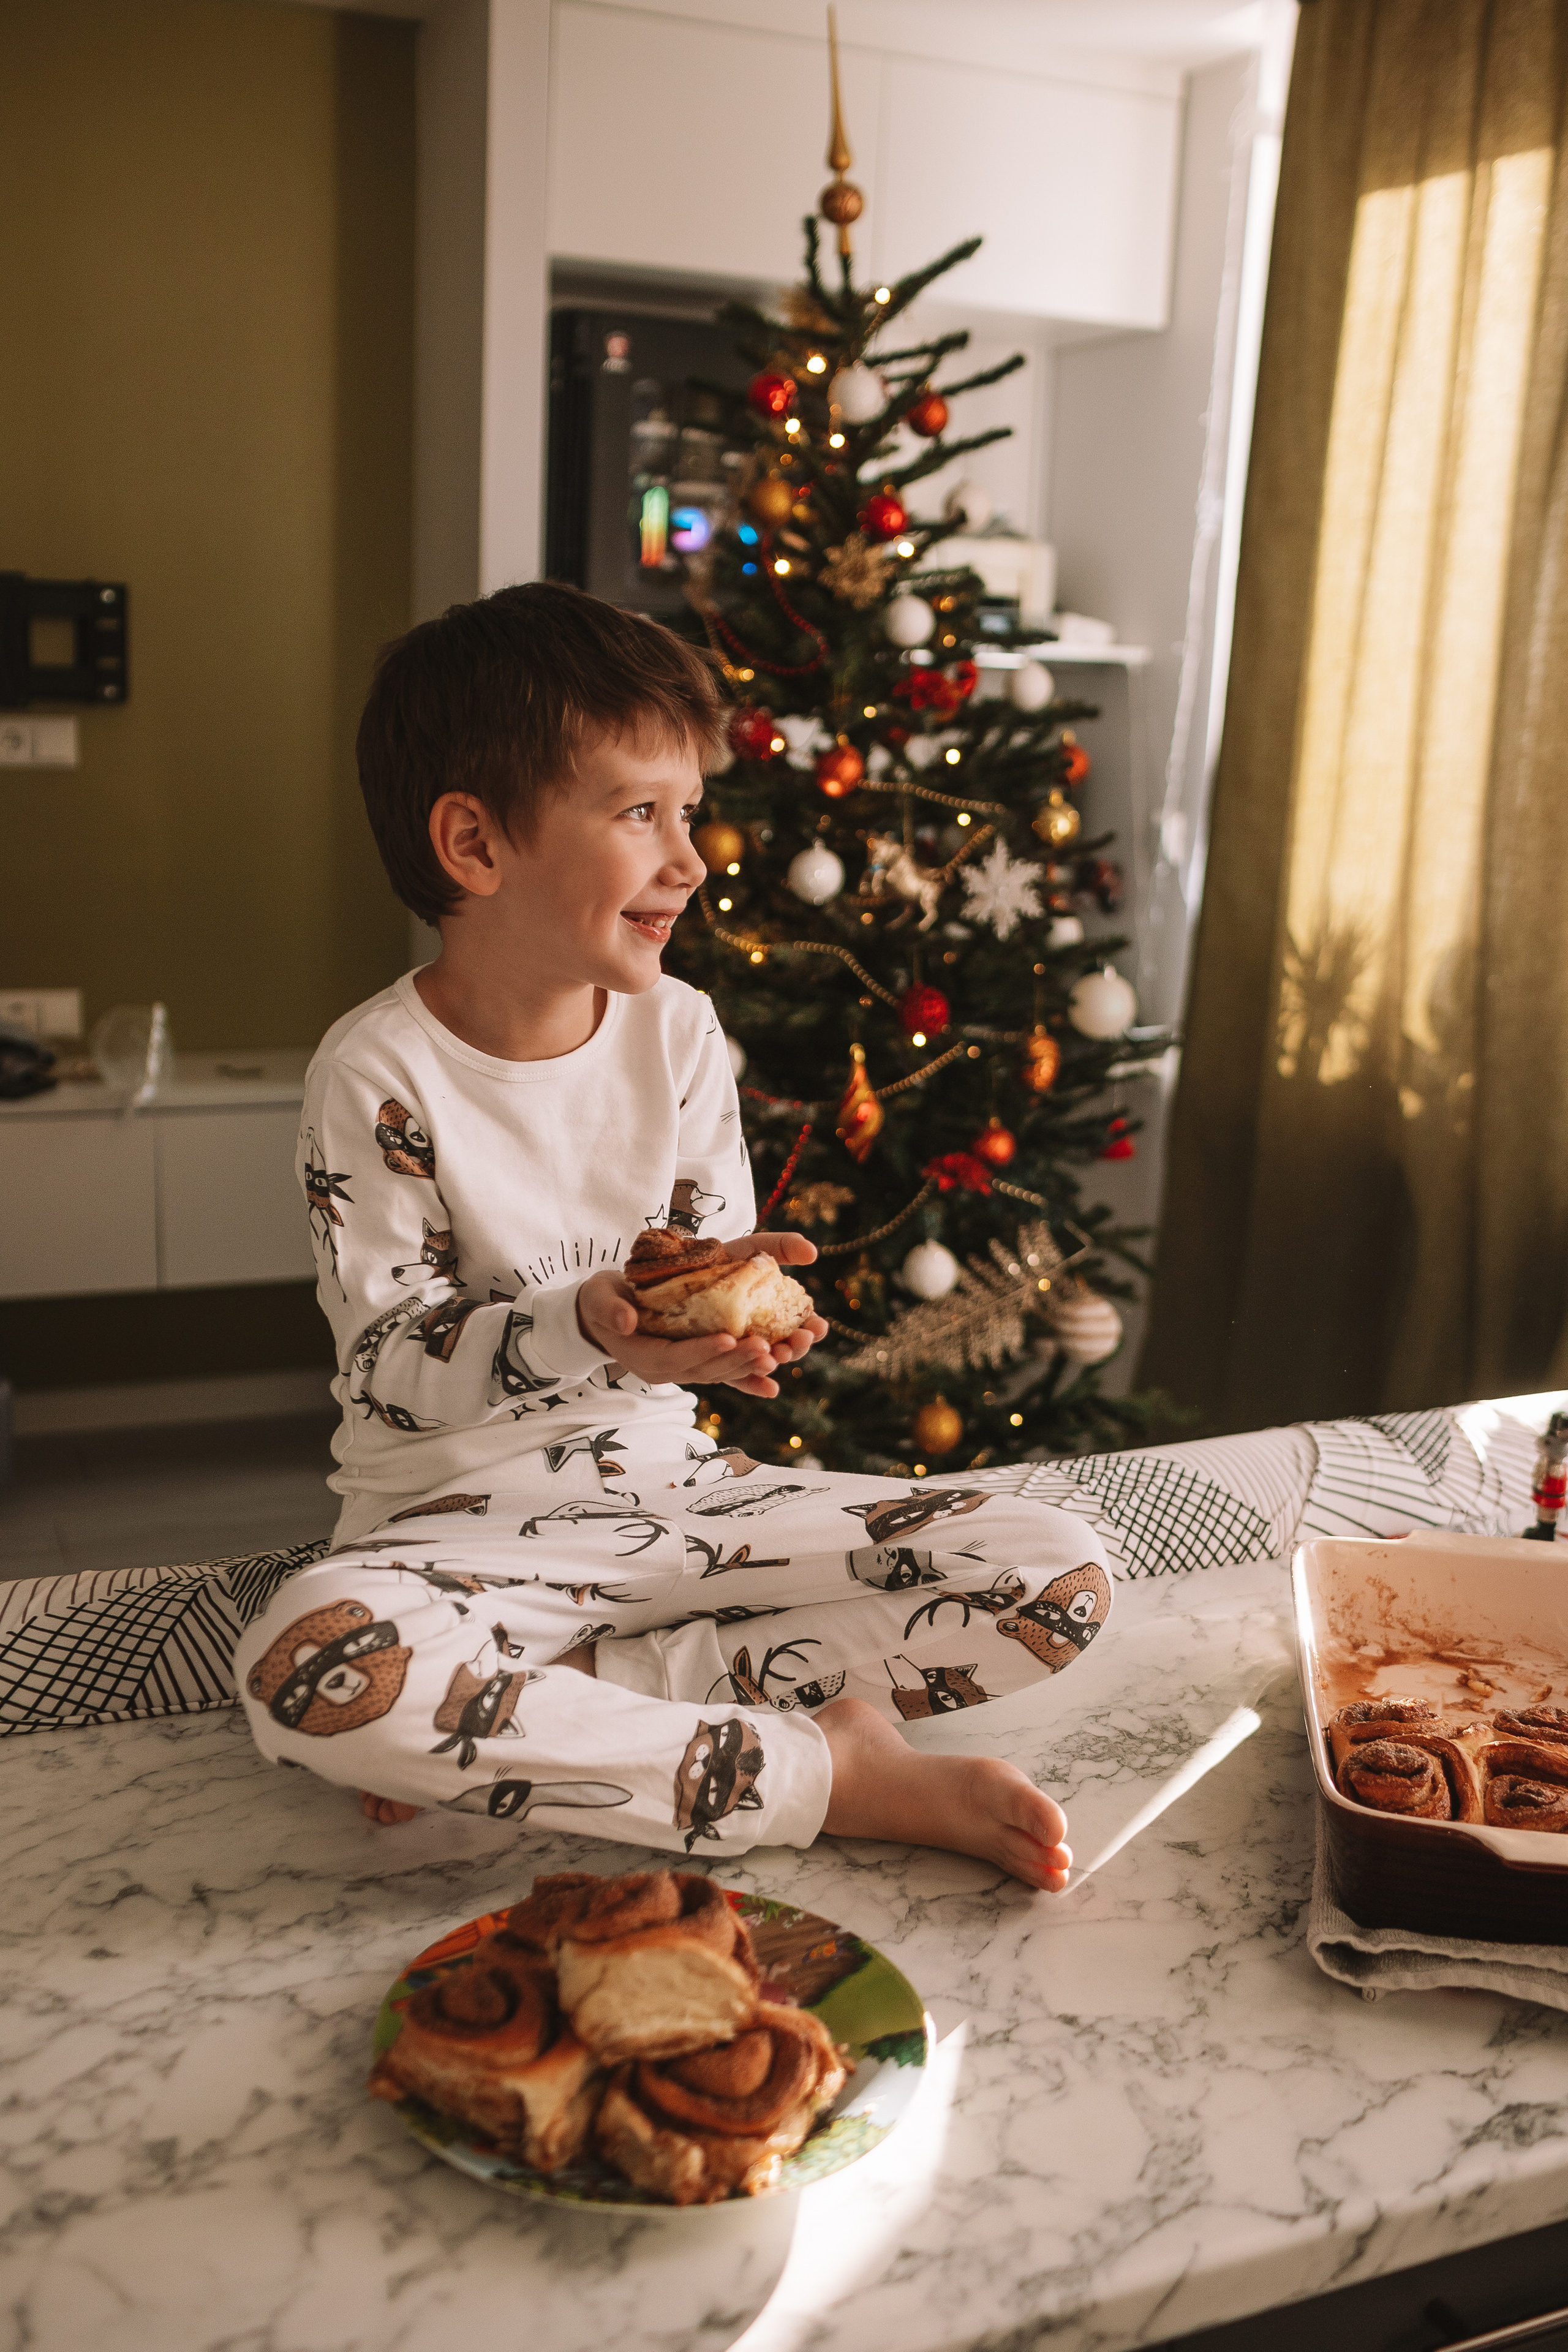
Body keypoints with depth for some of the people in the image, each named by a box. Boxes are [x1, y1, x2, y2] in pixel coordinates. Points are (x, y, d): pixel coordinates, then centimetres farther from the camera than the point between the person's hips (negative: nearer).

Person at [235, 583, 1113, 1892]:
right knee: (313, 1669, -40)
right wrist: (584, 1329, -30)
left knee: (1060, 1580, -12)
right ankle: (839, 1772, -28)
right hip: (464, 1523, -4)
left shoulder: (678, 1032, 3)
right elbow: (387, 1368, -13)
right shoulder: (378, 1074, -11)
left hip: (676, 1488, 5)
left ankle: (517, 1716, -19)